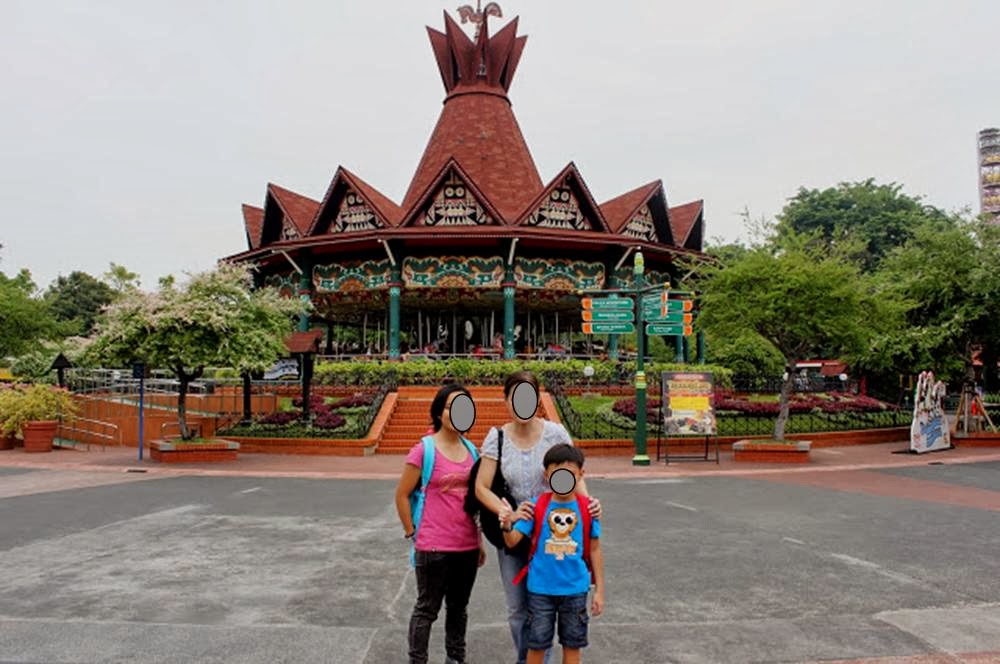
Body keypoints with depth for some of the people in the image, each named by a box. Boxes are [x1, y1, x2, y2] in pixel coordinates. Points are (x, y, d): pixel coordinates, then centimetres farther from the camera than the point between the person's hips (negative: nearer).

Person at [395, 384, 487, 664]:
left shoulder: (470, 449, 6)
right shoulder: (424, 449, -12)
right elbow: (402, 495, -7)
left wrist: (480, 541, 14)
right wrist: (412, 533, -7)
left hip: (468, 546, 5)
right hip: (433, 547, -5)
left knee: (459, 607, 18)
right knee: (427, 609, 8)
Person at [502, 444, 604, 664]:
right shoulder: (537, 506, -9)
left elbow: (594, 550, 2)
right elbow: (512, 541, -13)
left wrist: (599, 590, 4)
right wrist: (507, 526, -35)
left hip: (575, 589, 1)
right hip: (541, 588, -1)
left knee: (572, 645, 16)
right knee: (537, 644, 11)